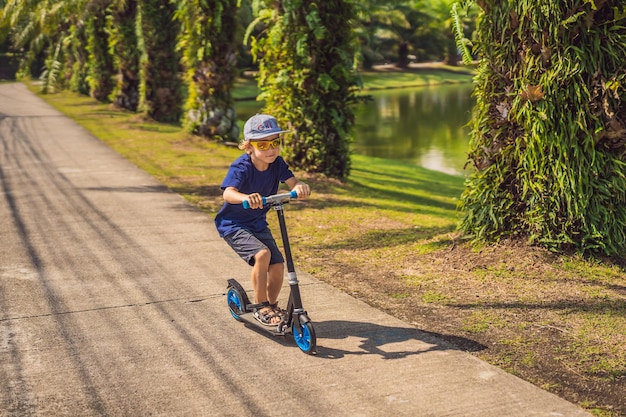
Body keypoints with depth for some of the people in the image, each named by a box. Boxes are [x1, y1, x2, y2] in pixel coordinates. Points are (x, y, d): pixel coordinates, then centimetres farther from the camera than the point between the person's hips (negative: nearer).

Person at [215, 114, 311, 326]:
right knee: (262, 254, -28)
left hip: (258, 224, 6)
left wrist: (300, 187, -46)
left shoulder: (277, 163, -7)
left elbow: (292, 181, -21)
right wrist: (246, 198, -62)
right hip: (233, 224, -6)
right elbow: (228, 193, -40)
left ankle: (272, 305, 23)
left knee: (277, 266, -5)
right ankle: (261, 306, -10)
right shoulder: (241, 167, -24)